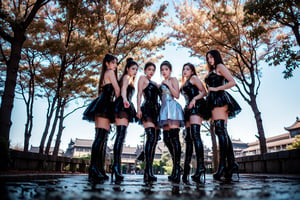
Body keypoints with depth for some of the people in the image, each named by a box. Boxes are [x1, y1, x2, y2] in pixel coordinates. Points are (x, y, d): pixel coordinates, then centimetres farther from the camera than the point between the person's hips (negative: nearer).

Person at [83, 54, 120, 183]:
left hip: (101, 106, 9)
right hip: (104, 105, -9)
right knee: (101, 137, -18)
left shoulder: (104, 75, 29)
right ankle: (94, 168, -24)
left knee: (102, 138, 2)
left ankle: (99, 169, 0)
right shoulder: (110, 72, 4)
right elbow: (117, 89, -3)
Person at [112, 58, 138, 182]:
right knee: (121, 135, -20)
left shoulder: (130, 79, 32)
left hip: (125, 108, 9)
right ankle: (116, 165, -27)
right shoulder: (127, 77, 4)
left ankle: (117, 167, 0)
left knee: (121, 136, 1)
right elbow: (123, 89, -16)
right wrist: (125, 99, -36)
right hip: (122, 106, -9)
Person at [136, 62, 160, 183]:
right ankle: (148, 172, -25)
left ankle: (149, 171, 3)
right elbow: (139, 94, -1)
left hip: (156, 110, 7)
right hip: (147, 109, -7)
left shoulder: (155, 83, 29)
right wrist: (138, 109, -13)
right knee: (151, 137, -21)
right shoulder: (142, 78, 11)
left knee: (154, 139, 1)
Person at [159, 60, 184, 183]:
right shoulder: (162, 83, 26)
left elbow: (177, 95, -6)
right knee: (166, 138, 2)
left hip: (172, 107, -8)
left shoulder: (173, 80, 7)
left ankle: (177, 169, -16)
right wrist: (163, 85, 15)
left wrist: (168, 84, -5)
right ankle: (175, 166, 9)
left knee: (174, 137, -15)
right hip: (164, 109, 8)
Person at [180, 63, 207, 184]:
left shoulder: (194, 78, 8)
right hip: (188, 108, 8)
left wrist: (194, 99, -19)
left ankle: (200, 166, -30)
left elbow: (204, 92, -5)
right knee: (188, 137, 0)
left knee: (195, 134, -23)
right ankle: (186, 168, -1)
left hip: (196, 106, -8)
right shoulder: (184, 84, 30)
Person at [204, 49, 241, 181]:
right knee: (223, 132, 1)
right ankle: (231, 164, 0)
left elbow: (232, 82, -7)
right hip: (215, 101, 9)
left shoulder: (220, 66, 6)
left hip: (219, 99, -9)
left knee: (220, 130, -18)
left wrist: (216, 89, -8)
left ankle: (222, 165, -24)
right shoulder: (212, 72, 30)